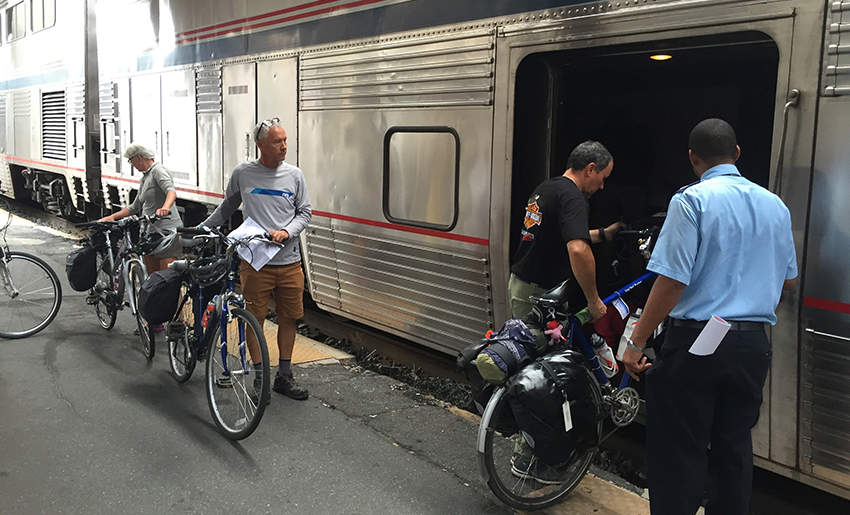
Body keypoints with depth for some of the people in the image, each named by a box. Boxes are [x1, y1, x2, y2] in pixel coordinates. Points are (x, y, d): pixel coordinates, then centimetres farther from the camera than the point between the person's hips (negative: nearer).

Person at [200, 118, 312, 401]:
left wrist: (286, 232, -9)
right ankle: (260, 378, 14)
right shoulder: (242, 173, 3)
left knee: (289, 319, 8)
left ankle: (284, 377, 21)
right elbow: (227, 207, 17)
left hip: (289, 262, 2)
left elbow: (305, 212, 9)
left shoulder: (294, 175, 5)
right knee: (255, 320, 1)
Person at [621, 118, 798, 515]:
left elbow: (672, 280, -17)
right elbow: (788, 280, 18)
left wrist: (637, 341, -12)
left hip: (696, 341, -6)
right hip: (752, 344, 6)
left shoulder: (692, 200, -11)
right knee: (734, 448, 17)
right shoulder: (775, 205, 9)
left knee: (678, 453, 3)